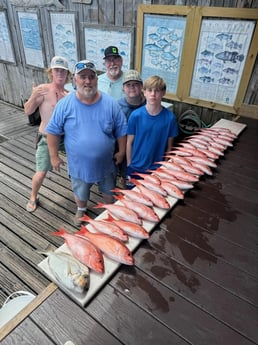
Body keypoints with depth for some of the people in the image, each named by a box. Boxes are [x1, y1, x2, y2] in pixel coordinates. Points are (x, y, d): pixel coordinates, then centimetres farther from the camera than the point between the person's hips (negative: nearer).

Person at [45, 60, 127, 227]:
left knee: (109, 191, 24)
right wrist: (54, 156, -4)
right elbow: (53, 131, -5)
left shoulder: (110, 103, -13)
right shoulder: (65, 104, -14)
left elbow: (122, 130, -3)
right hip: (79, 164, 0)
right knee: (80, 193, 24)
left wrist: (121, 152, -1)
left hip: (106, 163, 1)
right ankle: (81, 210, 56)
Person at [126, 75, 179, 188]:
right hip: (135, 168, 0)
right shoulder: (135, 115, -12)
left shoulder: (170, 117, -11)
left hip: (157, 169, 0)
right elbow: (129, 142, -4)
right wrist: (129, 165, 0)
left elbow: (169, 145, -2)